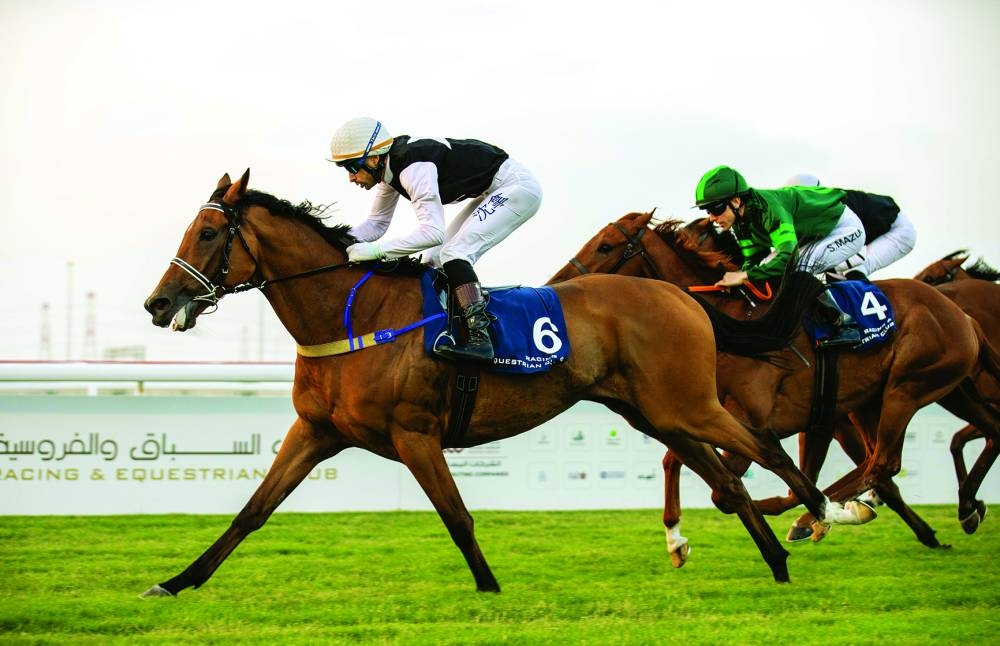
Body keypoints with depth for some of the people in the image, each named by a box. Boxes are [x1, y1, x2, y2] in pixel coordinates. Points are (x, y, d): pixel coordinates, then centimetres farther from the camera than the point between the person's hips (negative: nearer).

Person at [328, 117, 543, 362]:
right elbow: (376, 224, 12)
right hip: (494, 192, 11)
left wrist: (376, 251, -36)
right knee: (434, 258, 8)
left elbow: (432, 232, -36)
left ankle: (478, 337, -28)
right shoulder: (388, 168, 1)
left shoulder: (413, 168, -30)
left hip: (517, 186, -11)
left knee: (453, 252, -22)